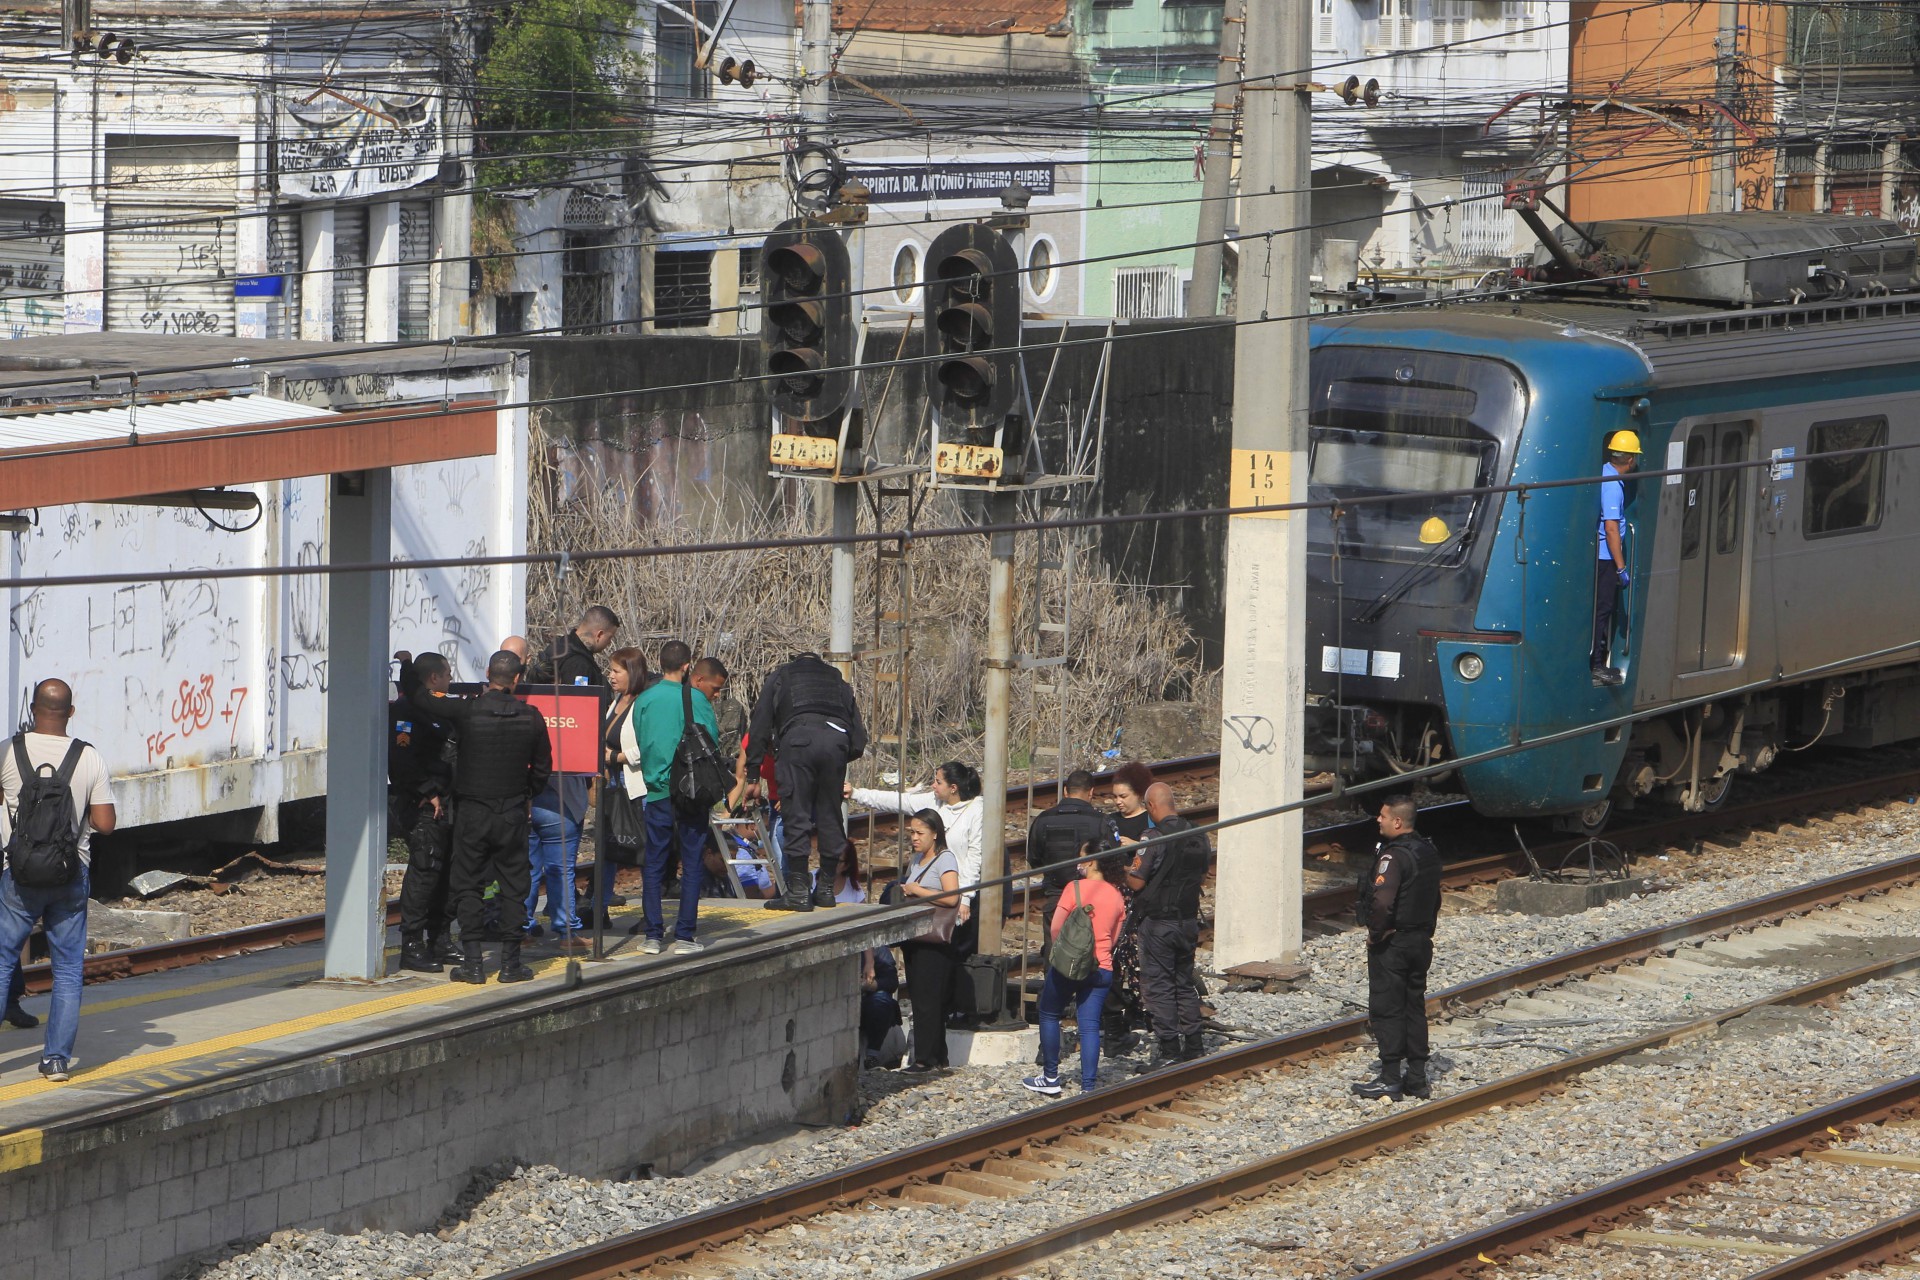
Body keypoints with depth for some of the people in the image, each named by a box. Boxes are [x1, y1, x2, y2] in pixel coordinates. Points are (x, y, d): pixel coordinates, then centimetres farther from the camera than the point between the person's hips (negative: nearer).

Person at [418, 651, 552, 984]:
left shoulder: (467, 711, -12)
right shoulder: (531, 718, -4)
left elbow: (421, 700, -2)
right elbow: (542, 768, 6)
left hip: (472, 810, -1)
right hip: (513, 813, 1)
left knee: (468, 886, 6)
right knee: (513, 887, 8)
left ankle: (472, 961, 1)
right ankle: (510, 962, 8)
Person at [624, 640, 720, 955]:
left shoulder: (643, 701, 1)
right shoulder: (695, 698, -7)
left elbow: (636, 746, 6)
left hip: (656, 790, 2)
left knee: (653, 865, 8)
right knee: (692, 864, 3)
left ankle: (653, 935, 5)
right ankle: (684, 935, -1)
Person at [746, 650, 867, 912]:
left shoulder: (780, 677, 29)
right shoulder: (839, 682, 35)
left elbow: (759, 729, 19)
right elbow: (859, 741, 26)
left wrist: (753, 777, 18)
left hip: (798, 736, -3)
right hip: (836, 738, 3)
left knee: (796, 816, -2)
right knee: (830, 817, 13)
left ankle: (798, 892, -5)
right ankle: (826, 888, 18)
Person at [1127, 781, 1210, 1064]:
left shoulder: (1155, 839, -18)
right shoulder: (1198, 836, 3)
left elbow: (1137, 882, -15)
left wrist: (1127, 870, 5)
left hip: (1158, 922, -6)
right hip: (1188, 920, 6)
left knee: (1159, 987, 0)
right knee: (1185, 983, 18)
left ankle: (1169, 1049, -1)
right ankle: (1193, 1044, 19)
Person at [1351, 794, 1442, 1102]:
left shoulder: (1394, 857, -21)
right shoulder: (1429, 852, 7)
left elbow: (1382, 902, -31)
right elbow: (1435, 899, 16)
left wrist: (1375, 935, -17)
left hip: (1392, 945, -8)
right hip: (1421, 943, 8)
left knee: (1386, 1010, -1)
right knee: (1415, 1008, 14)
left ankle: (1389, 1079, 0)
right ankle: (1417, 1078, 17)